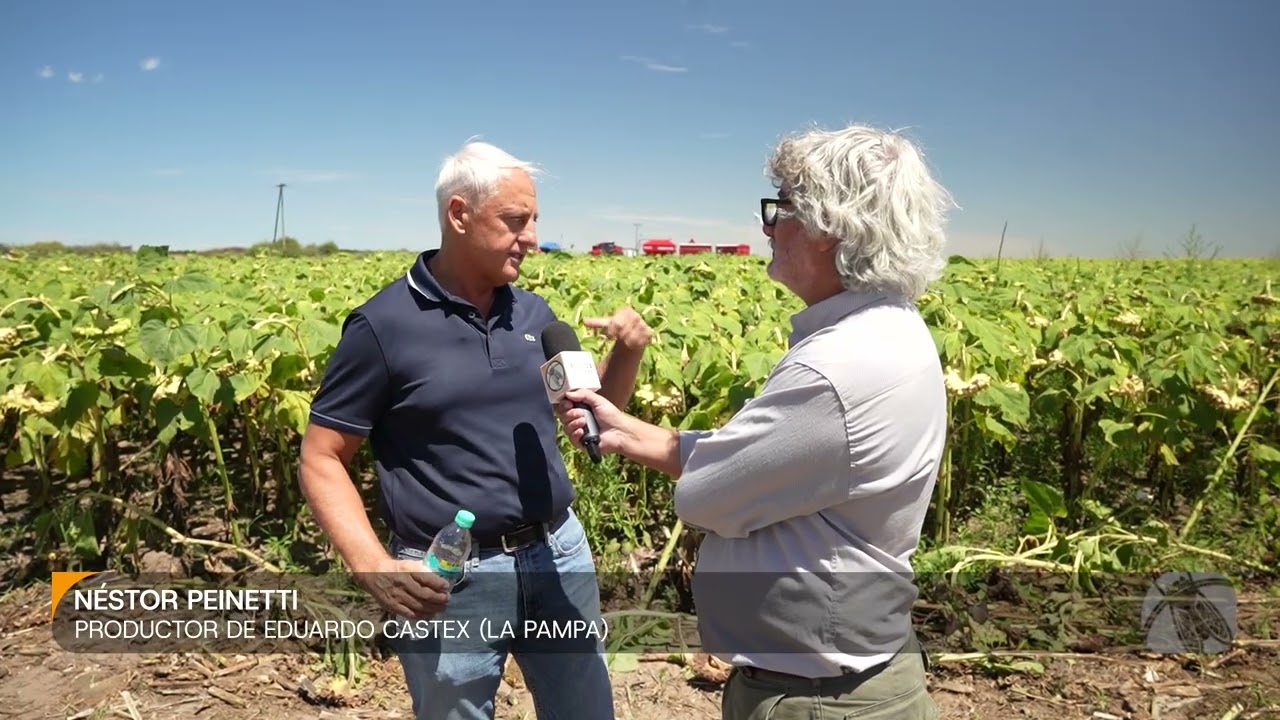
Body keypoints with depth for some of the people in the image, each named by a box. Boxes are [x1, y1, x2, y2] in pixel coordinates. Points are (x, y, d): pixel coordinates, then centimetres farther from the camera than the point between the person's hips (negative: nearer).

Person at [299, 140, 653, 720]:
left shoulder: (535, 313, 5)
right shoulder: (383, 325, -10)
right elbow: (321, 461, -7)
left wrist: (629, 351, -4)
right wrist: (374, 568, -19)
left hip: (559, 555, 5)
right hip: (450, 579, -4)